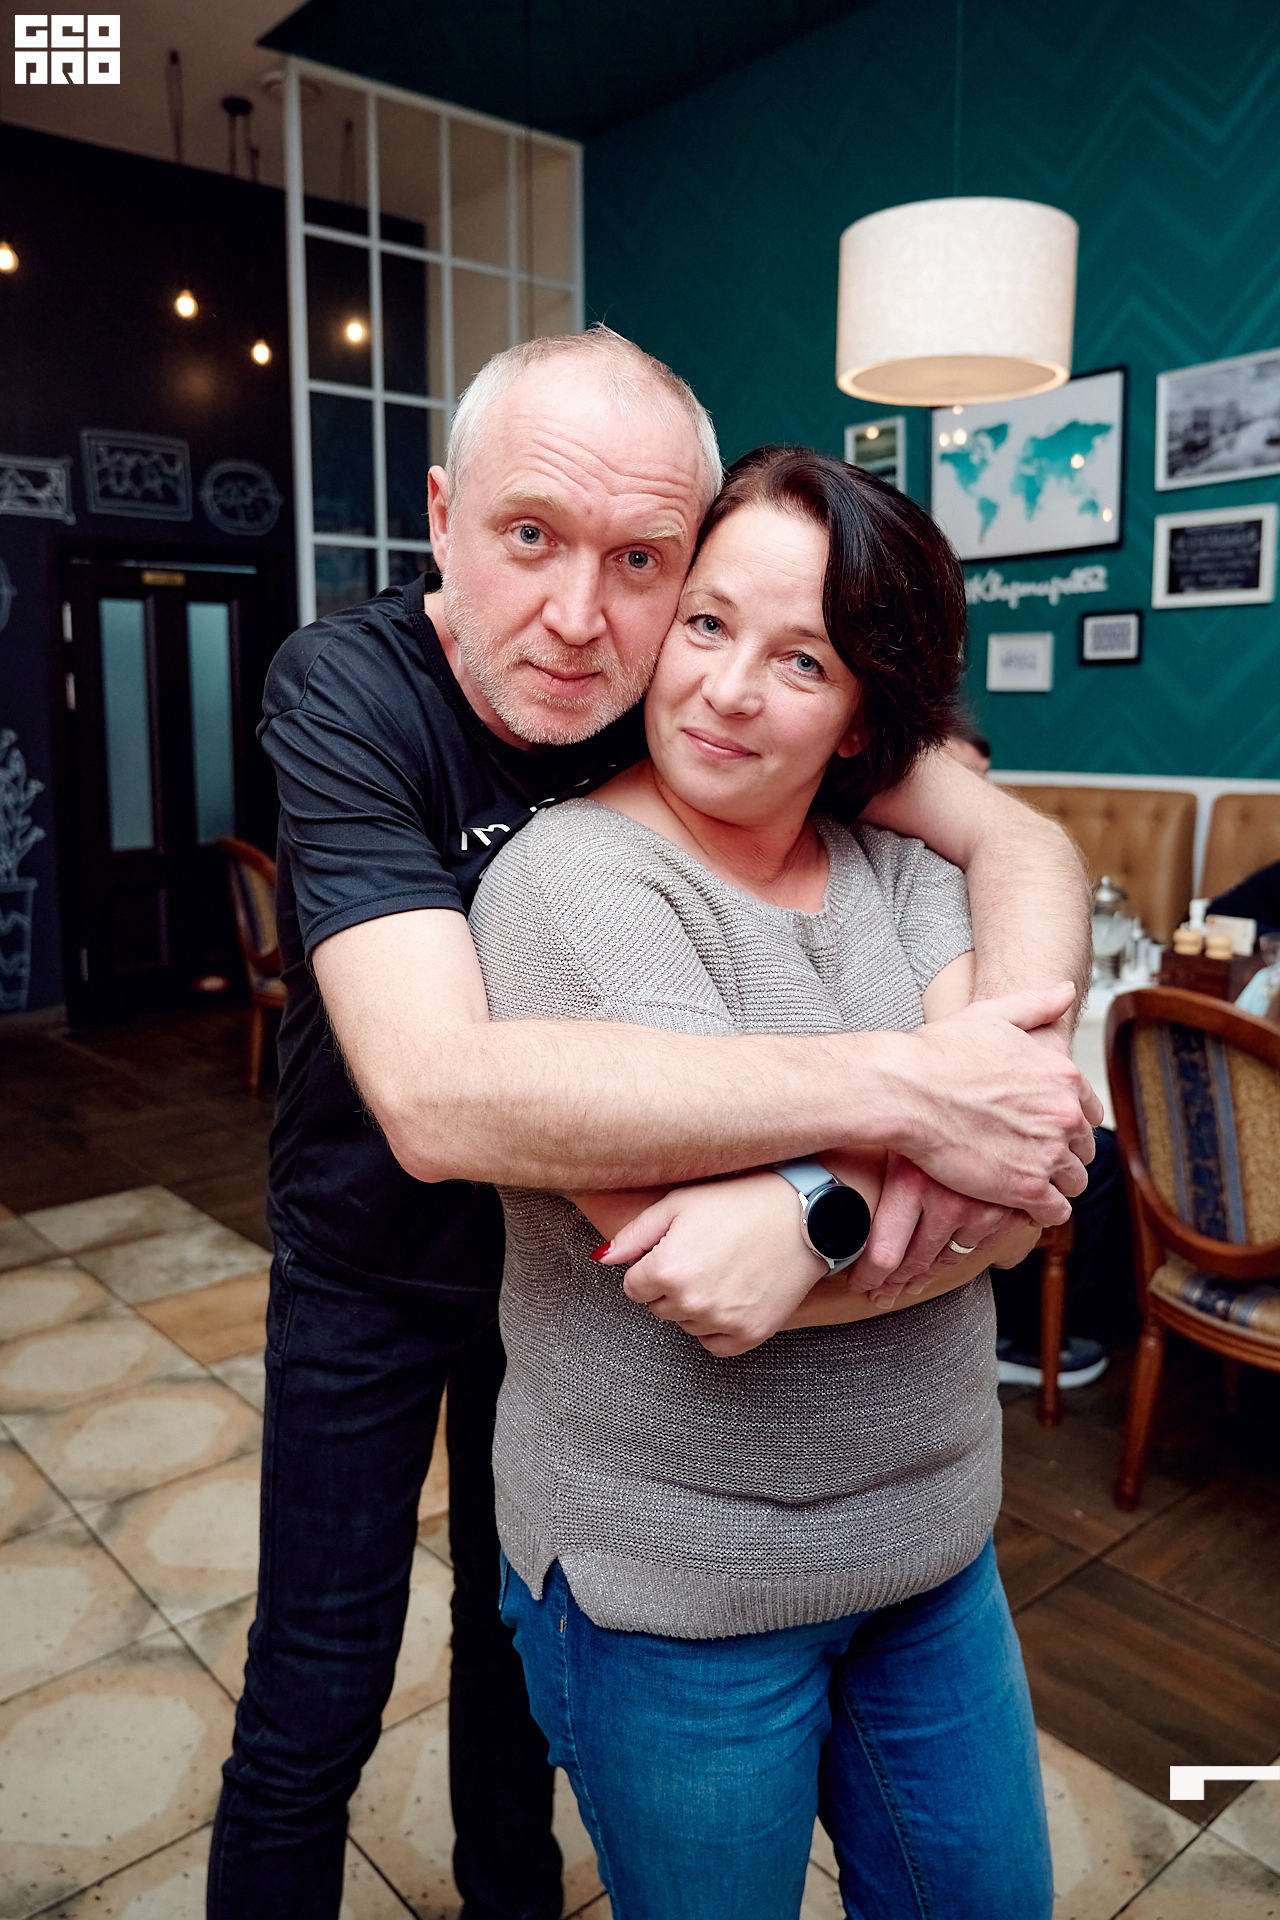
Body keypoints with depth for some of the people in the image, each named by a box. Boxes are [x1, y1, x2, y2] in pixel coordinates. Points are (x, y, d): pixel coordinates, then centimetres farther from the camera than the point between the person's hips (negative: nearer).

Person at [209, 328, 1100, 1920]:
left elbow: (1020, 844, -22)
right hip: (373, 1264, -3)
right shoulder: (348, 689, -30)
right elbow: (437, 1093, -44)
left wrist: (1008, 1051, -44)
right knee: (315, 1700, 9)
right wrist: (899, 1086, -46)